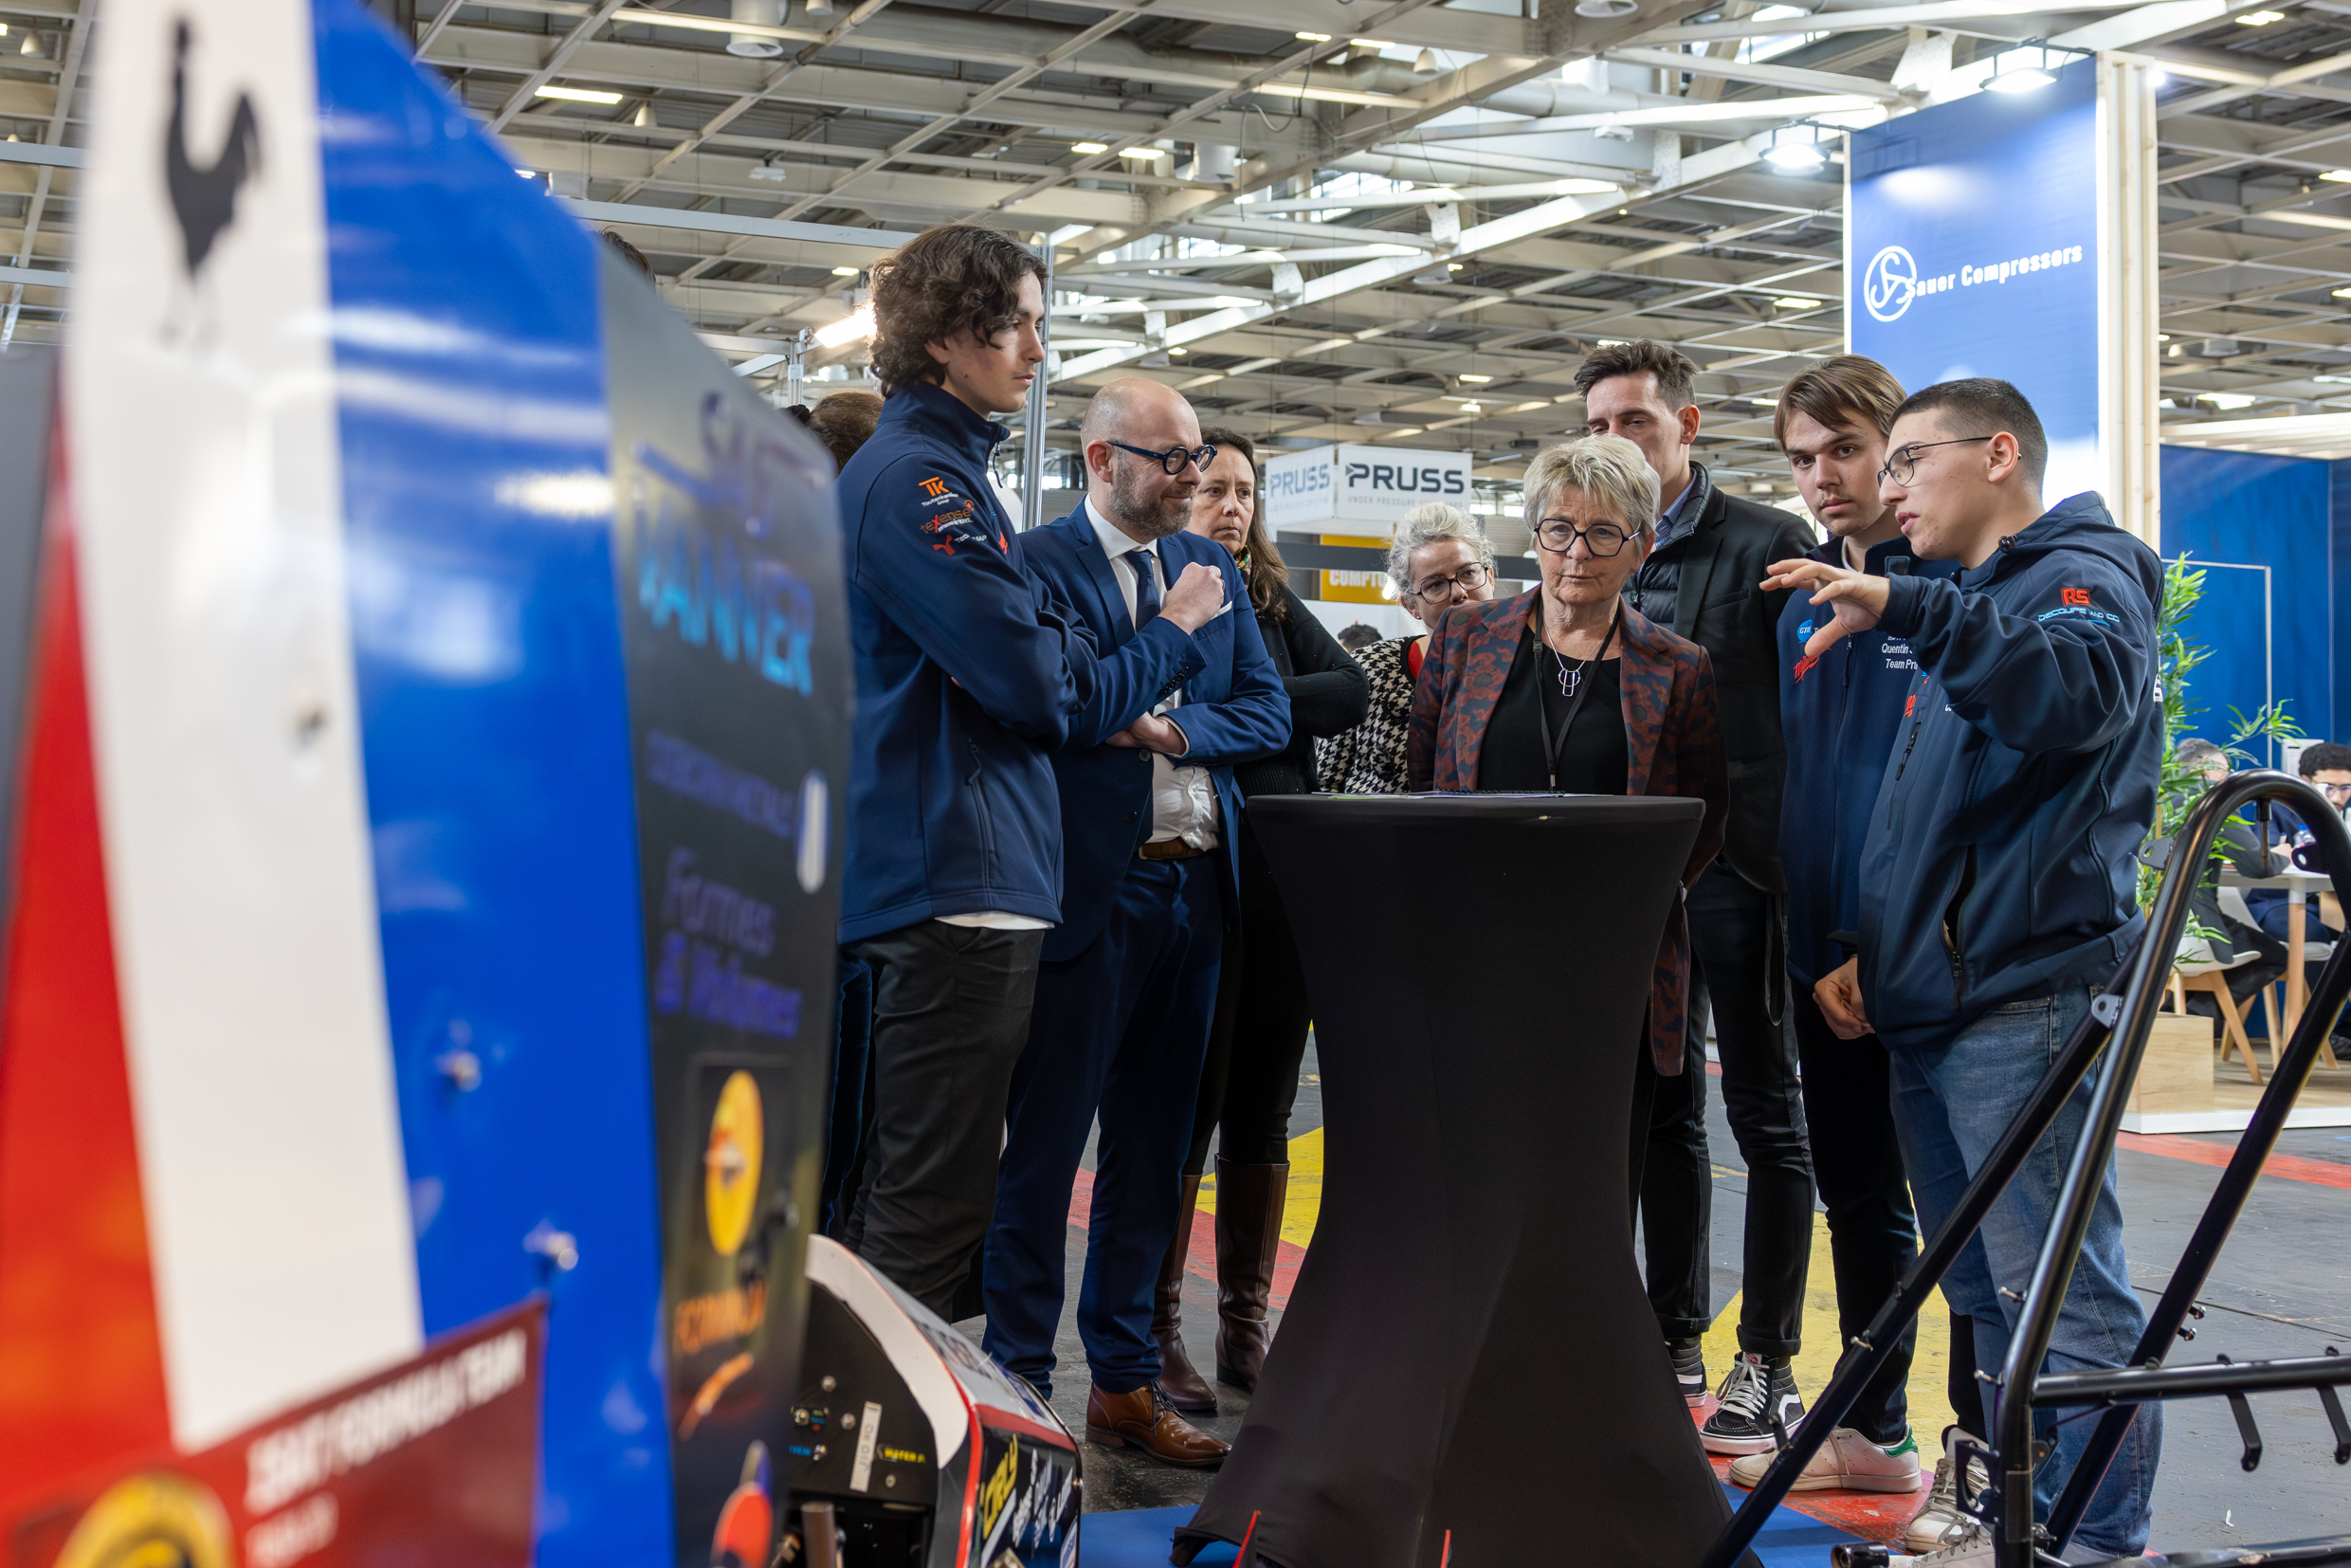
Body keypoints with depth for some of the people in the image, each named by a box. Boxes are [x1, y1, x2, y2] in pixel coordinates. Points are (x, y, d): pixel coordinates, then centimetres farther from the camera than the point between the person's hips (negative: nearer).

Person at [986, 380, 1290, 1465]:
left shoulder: (1210, 567, 13)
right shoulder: (1038, 563, -7)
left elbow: (1268, 712, 9)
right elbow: (1073, 706, -19)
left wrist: (1173, 730, -8)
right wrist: (1177, 628, -9)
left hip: (1194, 888, 7)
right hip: (1088, 888, -6)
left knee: (1152, 1143, 13)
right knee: (1044, 1143, 0)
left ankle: (1124, 1377, 23)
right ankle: (1021, 1381, 10)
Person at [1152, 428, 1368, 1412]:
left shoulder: (1276, 608, 16)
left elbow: (1351, 691, 0)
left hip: (1284, 886, 5)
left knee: (1261, 1114, 10)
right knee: (1182, 1108, -1)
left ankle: (1245, 1323, 20)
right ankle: (1154, 1326, 11)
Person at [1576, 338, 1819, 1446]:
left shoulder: (1769, 544, -3)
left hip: (1740, 862, -5)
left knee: (1764, 1113, 1)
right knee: (1662, 1106, 13)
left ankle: (1767, 1363, 8)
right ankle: (1675, 1336, 24)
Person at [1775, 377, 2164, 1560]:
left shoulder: (2084, 575, -3)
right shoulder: (1967, 611, 26)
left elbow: (2078, 695, -28)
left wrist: (1908, 610, -35)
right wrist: (1863, 954, 16)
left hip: (2022, 1010, -9)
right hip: (1924, 1011, 9)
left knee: (2060, 1294, -9)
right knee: (1985, 1297, 13)